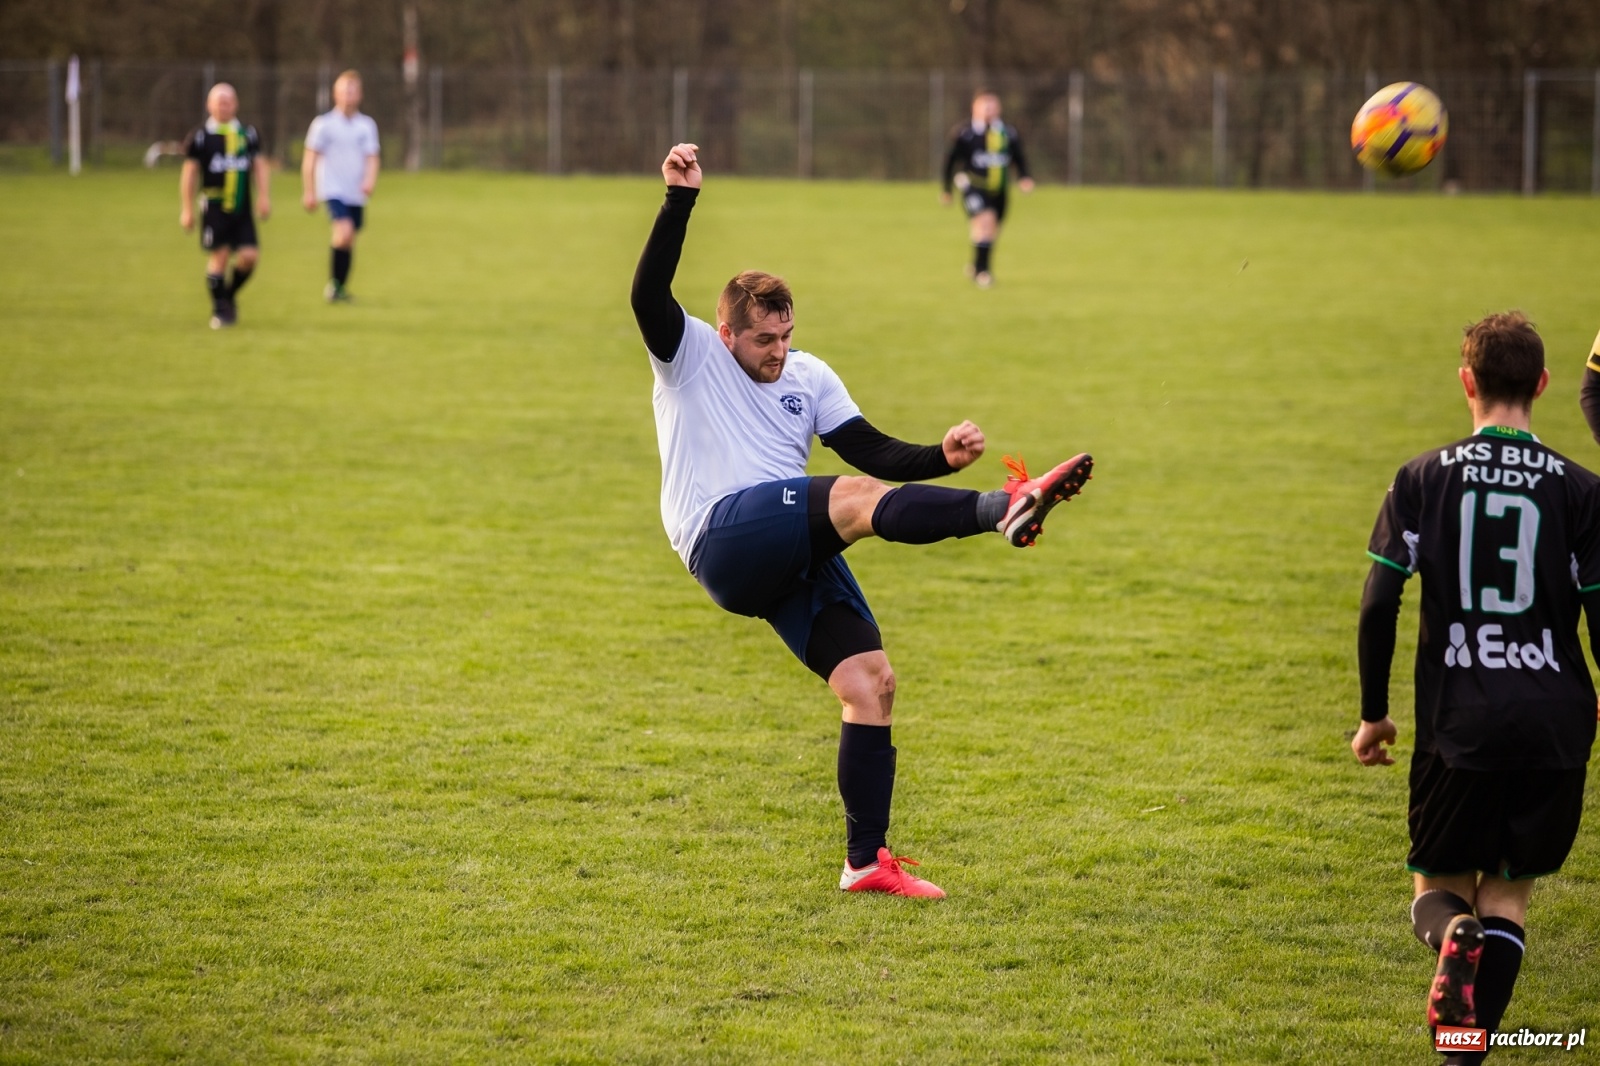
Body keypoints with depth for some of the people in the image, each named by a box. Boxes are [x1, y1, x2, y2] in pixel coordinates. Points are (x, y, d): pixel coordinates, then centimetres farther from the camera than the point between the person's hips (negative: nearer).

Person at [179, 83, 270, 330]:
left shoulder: (248, 134, 9)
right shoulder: (200, 136, 0)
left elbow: (260, 166, 14)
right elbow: (189, 173, 3)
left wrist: (264, 196, 2)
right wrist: (187, 209, 0)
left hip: (242, 209, 3)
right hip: (214, 207, -3)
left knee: (249, 255, -6)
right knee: (219, 256, -6)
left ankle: (230, 294, 21)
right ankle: (219, 310, 8)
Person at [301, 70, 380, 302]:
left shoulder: (367, 125, 7)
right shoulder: (323, 124, -2)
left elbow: (371, 158, 4)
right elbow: (310, 159, 3)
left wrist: (370, 180, -16)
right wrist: (308, 192, 2)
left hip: (357, 194, 4)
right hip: (333, 189, -4)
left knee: (349, 240, 6)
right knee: (345, 231, -23)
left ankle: (340, 288, 20)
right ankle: (333, 282, -9)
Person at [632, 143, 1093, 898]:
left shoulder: (809, 377, 22)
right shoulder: (691, 357, 6)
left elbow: (872, 451, 16)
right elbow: (649, 294, -12)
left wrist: (942, 458, -2)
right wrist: (680, 199, -21)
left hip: (796, 555, 7)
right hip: (725, 543, -7)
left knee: (870, 683, -7)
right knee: (853, 500, -32)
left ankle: (866, 861, -3)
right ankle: (1006, 508, -50)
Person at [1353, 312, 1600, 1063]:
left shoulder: (1424, 479, 0)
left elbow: (1378, 607, -3)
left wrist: (1374, 714, 8)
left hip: (1458, 722, -1)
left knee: (1439, 885, 15)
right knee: (1507, 895, 14)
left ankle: (1452, 934, -22)